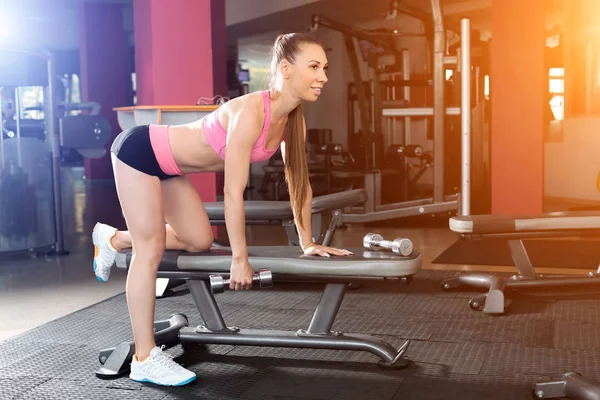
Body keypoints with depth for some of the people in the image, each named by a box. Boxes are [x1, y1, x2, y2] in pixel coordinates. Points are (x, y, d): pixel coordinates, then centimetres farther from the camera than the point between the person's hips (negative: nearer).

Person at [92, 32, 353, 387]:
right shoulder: (251, 113, -33)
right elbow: (234, 191, -31)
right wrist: (240, 259, -25)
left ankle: (114, 239, 33)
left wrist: (308, 243, 4)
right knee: (151, 250, -7)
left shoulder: (294, 121, -7)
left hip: (169, 164, 9)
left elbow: (300, 183, 3)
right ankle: (145, 359, 2)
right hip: (138, 150, -9)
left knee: (200, 241, 12)